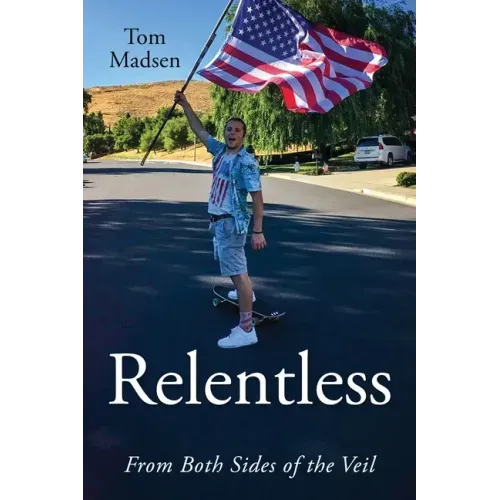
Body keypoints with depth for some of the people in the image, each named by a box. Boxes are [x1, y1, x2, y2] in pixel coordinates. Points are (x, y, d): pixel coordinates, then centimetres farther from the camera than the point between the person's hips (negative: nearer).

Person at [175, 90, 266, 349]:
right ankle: (245, 293, 53)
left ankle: (246, 330, -11)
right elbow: (199, 129, 19)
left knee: (237, 271, -12)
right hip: (218, 219, 9)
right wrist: (185, 104, 16)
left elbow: (257, 198, -19)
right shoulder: (219, 150, 6)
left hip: (232, 221, -9)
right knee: (232, 263, 27)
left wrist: (258, 231, -24)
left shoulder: (247, 162, -16)